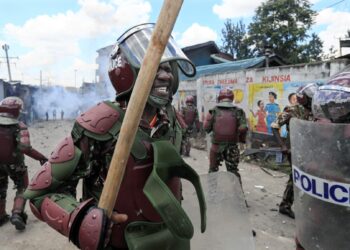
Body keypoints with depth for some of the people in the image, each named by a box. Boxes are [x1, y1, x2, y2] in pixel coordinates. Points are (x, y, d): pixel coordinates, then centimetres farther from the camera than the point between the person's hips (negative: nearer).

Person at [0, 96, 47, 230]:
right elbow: (25, 148, -33)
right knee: (22, 188, 15)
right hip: (15, 165, -4)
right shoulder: (19, 127, -22)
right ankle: (17, 214, -2)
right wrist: (41, 157, -26)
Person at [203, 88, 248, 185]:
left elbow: (206, 128, -7)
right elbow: (243, 128, -14)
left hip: (216, 145, 0)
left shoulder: (214, 111, -6)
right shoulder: (238, 112, -6)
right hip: (232, 147, 0)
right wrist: (241, 139, 4)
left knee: (213, 170, 17)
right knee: (233, 171, 13)